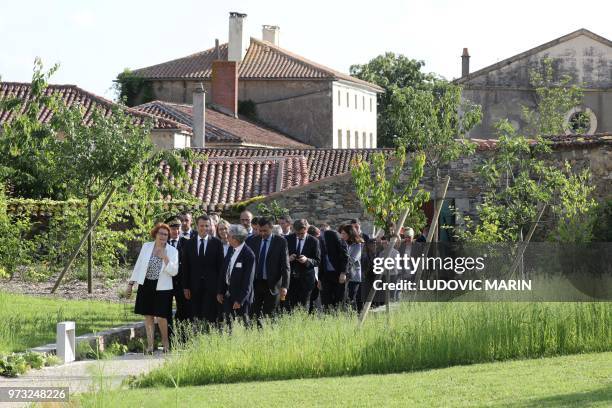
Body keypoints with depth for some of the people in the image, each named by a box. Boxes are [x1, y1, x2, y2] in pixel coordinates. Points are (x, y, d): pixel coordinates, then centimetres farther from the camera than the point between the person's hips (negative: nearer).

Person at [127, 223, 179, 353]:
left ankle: (165, 342, 17)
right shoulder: (146, 247, 6)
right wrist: (131, 283, 5)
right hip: (146, 286, 3)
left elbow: (174, 271, -8)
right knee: (148, 316, 4)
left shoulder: (172, 251, -1)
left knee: (161, 317, -7)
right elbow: (138, 265, 9)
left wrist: (165, 258, -20)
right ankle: (150, 345, 12)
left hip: (162, 288, -3)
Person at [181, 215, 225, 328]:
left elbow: (220, 266, 2)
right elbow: (185, 267, 9)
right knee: (196, 317, 2)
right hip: (195, 287, 2)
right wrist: (186, 287, 3)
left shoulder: (216, 243, 3)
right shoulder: (189, 244, 9)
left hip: (211, 286, -2)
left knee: (210, 318, -7)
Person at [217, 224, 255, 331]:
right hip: (229, 294, 7)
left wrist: (240, 300, -18)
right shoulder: (232, 251, 6)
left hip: (241, 295, -7)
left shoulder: (248, 255, -16)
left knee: (244, 323, 2)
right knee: (228, 323, 7)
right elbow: (224, 272, 14)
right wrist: (220, 292, 10)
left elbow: (248, 280, -17)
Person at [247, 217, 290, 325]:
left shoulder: (280, 242, -3)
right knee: (255, 315, -2)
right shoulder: (252, 241, 7)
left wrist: (284, 286, -12)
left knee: (268, 316, -1)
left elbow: (285, 266, -5)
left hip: (272, 285, -3)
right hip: (255, 284, 3)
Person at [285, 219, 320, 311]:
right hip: (290, 277, 2)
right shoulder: (288, 239, 5)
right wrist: (288, 258, -11)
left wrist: (307, 260, -19)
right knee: (290, 305, -1)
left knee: (304, 306, 1)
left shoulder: (313, 241, -1)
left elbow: (317, 261, 0)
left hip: (306, 279, -2)